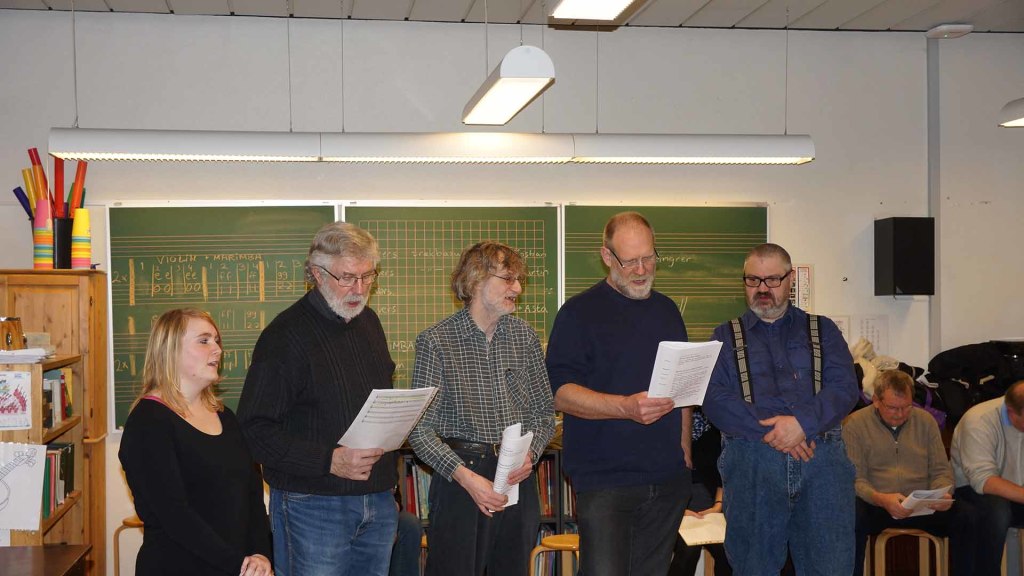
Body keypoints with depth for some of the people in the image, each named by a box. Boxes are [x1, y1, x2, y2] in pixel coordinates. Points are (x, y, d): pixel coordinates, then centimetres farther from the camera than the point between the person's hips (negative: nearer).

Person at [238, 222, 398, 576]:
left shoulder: (369, 322, 11)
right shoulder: (286, 334, -13)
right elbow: (256, 430, -17)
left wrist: (389, 474, 10)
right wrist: (329, 460, -24)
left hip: (378, 501, 7)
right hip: (314, 504, -7)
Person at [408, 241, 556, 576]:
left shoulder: (524, 336, 7)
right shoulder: (436, 341, -7)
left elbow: (544, 413, 11)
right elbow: (420, 430, -9)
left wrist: (530, 454, -8)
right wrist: (465, 475, -19)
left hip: (518, 477, 4)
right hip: (459, 476, -4)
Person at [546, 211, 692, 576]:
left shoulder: (667, 311, 15)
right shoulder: (580, 312, -4)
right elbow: (560, 392, -11)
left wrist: (684, 450, 15)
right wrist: (626, 407, -24)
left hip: (668, 480, 6)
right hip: (605, 480, -5)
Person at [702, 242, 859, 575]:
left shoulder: (822, 330, 18)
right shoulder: (726, 336, 15)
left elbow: (845, 386, 2)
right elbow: (715, 399, -2)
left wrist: (803, 422, -16)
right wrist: (772, 432, -14)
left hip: (822, 457, 1)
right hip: (750, 462, 0)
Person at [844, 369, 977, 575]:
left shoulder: (926, 421, 13)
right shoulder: (855, 424, 0)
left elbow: (941, 470, 13)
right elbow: (855, 479, -6)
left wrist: (943, 494, -10)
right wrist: (881, 499, -26)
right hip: (875, 506, -3)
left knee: (967, 515, -24)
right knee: (851, 517, -37)